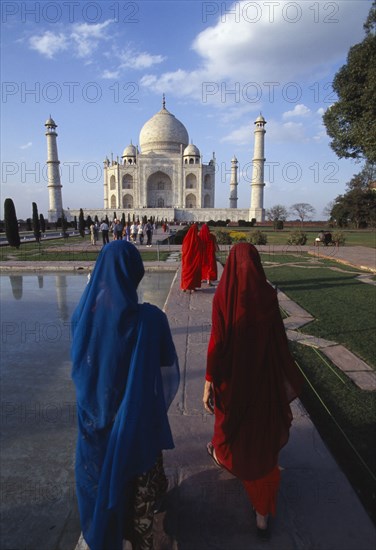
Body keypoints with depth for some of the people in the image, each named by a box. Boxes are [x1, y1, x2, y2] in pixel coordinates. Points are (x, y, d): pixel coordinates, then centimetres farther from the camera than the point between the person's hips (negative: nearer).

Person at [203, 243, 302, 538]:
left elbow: (217, 341, -18)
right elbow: (279, 337, -4)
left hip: (233, 373, -1)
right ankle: (263, 514, 27)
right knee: (263, 437, 16)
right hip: (263, 373, 2)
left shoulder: (223, 295, -18)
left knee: (229, 419, 29)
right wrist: (287, 376, 10)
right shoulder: (268, 293, -11)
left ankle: (221, 454, 61)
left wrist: (209, 382, -9)